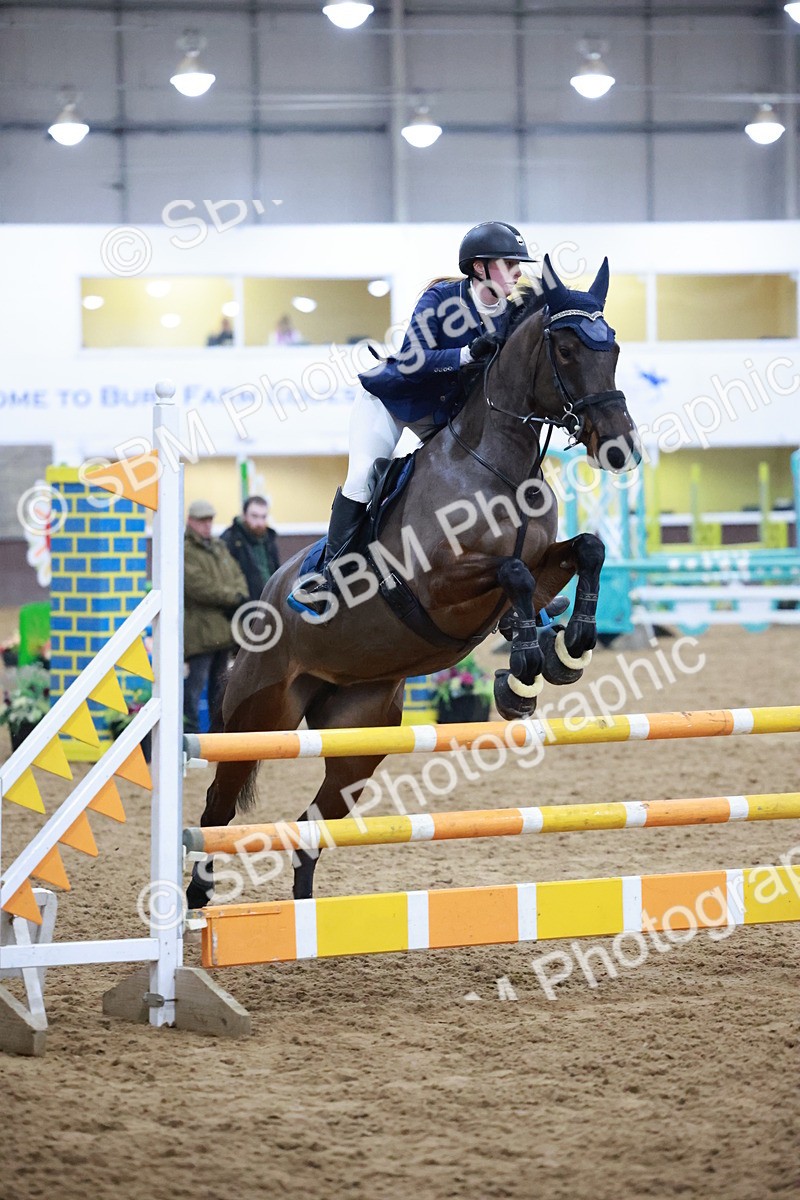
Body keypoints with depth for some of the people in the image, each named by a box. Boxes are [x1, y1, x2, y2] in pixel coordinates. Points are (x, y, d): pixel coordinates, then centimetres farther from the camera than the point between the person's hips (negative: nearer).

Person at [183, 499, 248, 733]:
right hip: (199, 631, -9)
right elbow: (199, 586, -19)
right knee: (195, 683, -11)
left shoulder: (219, 547, 20)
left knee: (220, 683, 17)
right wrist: (233, 597, -14)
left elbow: (237, 576, 16)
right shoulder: (184, 550, -9)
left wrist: (240, 596, -7)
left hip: (223, 631, 9)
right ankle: (190, 731, -8)